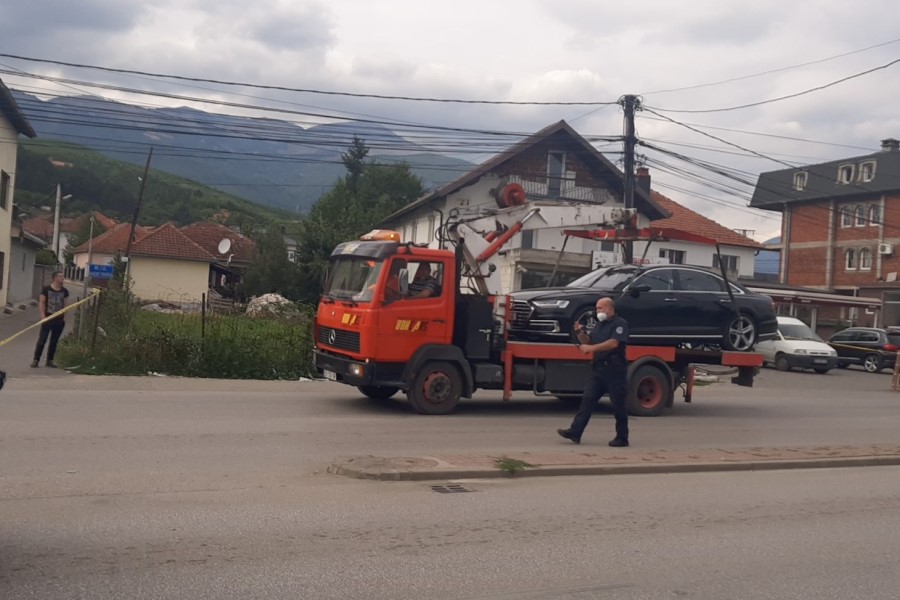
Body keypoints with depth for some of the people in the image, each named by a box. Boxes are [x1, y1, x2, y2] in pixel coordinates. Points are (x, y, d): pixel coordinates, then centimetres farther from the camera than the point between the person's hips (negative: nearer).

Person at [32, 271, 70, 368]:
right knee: (42, 340, -4)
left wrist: (64, 317, 5)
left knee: (54, 341, 10)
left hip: (59, 320, 4)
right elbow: (41, 303, -5)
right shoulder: (46, 289, -5)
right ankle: (36, 359, 2)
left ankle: (49, 360, 19)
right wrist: (42, 315, -13)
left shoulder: (64, 291, 6)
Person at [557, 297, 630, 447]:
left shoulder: (620, 323, -7)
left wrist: (592, 348, -24)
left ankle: (622, 437, 9)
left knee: (618, 404, -1)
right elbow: (588, 341, 22)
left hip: (614, 370, -8)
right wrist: (580, 333, 2)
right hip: (598, 368, 8)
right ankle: (575, 432, -3)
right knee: (587, 399, 0)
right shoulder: (599, 325, 19)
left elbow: (614, 343, -21)